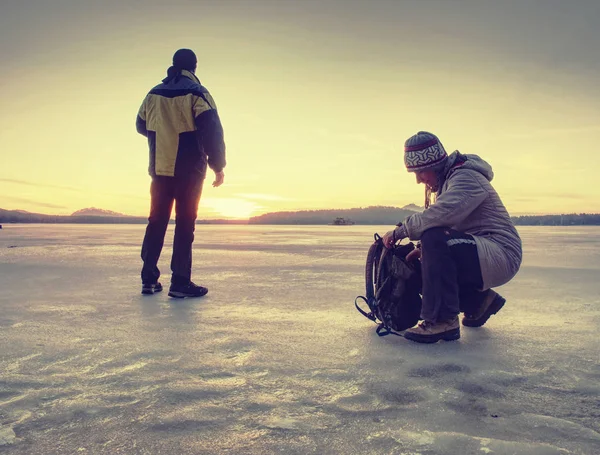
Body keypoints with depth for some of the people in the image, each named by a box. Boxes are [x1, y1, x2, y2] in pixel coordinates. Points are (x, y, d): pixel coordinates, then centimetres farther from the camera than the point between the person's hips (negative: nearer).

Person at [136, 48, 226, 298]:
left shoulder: (153, 94, 9)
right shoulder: (196, 93, -8)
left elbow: (142, 126, 21)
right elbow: (212, 131, -16)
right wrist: (218, 166, -10)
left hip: (159, 168, 5)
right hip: (189, 170, -5)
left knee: (157, 220, 13)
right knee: (184, 223, -1)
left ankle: (149, 279, 17)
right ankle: (180, 282, -2)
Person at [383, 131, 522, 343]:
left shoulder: (466, 178, -16)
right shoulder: (446, 182, 15)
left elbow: (439, 216, -32)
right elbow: (443, 223, 17)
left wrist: (400, 231, -20)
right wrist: (424, 250, -1)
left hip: (501, 255, -10)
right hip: (479, 256, 10)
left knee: (435, 240, -30)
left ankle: (443, 322, -28)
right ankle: (479, 300, 16)